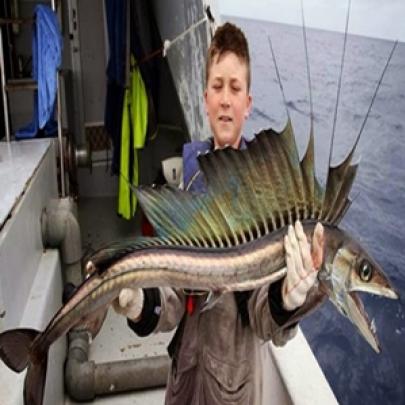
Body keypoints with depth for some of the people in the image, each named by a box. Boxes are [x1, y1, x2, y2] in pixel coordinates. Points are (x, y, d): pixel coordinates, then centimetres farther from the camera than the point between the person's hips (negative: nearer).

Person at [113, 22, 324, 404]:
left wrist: (287, 300, -37)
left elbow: (264, 321, -16)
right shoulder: (185, 165, -6)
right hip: (187, 363, 3)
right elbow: (173, 299, -8)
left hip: (240, 370, -3)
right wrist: (140, 304, -27)